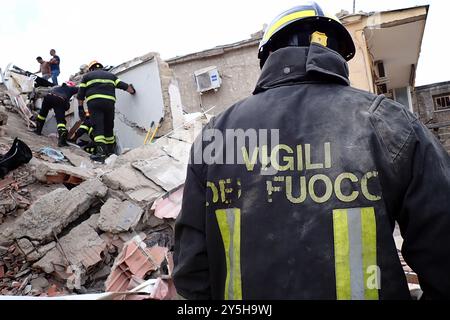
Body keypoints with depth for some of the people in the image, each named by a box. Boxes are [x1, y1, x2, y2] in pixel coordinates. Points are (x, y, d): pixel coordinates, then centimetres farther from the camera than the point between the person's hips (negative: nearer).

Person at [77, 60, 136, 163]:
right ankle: (110, 150, 22)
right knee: (109, 127, 15)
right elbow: (123, 85, 23)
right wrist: (132, 91, 39)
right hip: (109, 102, 3)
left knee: (98, 127, -10)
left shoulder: (87, 76, 19)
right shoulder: (110, 75, 26)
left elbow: (81, 94, 12)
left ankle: (101, 151, -24)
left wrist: (80, 108, 16)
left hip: (94, 102, -3)